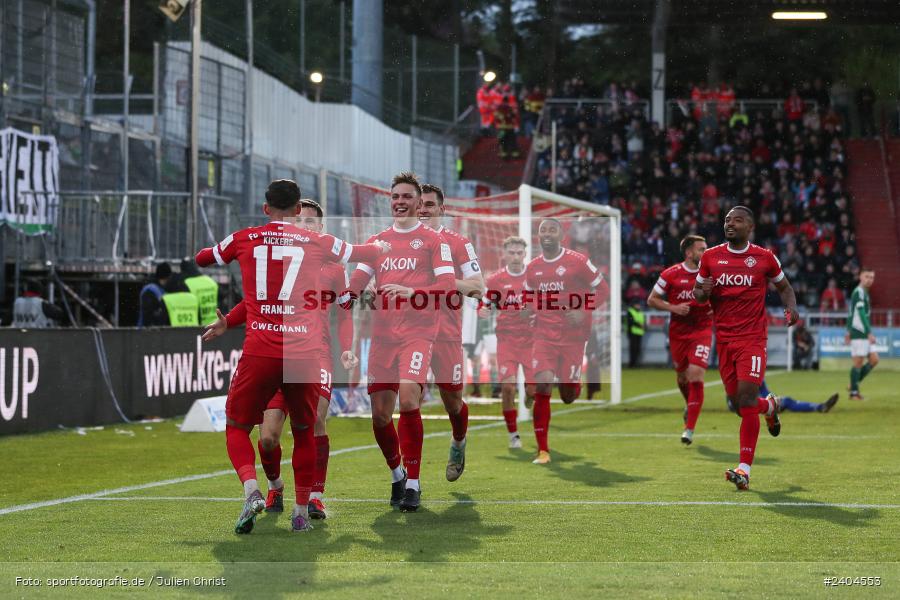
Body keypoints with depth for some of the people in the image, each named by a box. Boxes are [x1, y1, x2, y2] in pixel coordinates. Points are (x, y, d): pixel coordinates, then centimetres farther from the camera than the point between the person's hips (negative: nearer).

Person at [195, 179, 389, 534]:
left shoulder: (244, 239, 7)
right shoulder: (317, 242, 8)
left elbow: (201, 259, 26)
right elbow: (368, 253, 25)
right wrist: (383, 246, 48)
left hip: (259, 353, -1)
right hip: (305, 354, 1)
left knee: (237, 427, 12)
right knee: (304, 432, 19)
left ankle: (251, 491, -13)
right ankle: (301, 512, 17)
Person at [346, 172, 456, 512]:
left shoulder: (432, 240, 5)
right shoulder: (377, 242, 19)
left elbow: (448, 287, -4)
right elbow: (356, 283, 12)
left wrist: (410, 292, -18)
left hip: (418, 332, -4)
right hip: (382, 334, 5)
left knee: (408, 398, -22)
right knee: (380, 413, 0)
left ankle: (413, 484, -14)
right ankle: (397, 475, 23)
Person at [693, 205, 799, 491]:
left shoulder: (764, 258, 1)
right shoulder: (710, 257, 7)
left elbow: (784, 286, 15)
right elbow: (697, 294, 15)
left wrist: (791, 307, -6)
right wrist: (703, 292, -10)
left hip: (752, 337, -4)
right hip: (724, 339, 4)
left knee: (746, 397, -16)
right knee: (738, 402, 9)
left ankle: (744, 470, -14)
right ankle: (770, 406, 47)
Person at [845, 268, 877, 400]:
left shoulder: (864, 292, 17)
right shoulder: (859, 292, -13)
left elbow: (851, 313, 23)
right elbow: (861, 314, -22)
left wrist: (849, 331, 25)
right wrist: (869, 333, -26)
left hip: (865, 334, 9)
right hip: (858, 334, -9)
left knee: (874, 360, 6)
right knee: (858, 362, -5)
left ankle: (854, 385, 15)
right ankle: (854, 392, 4)